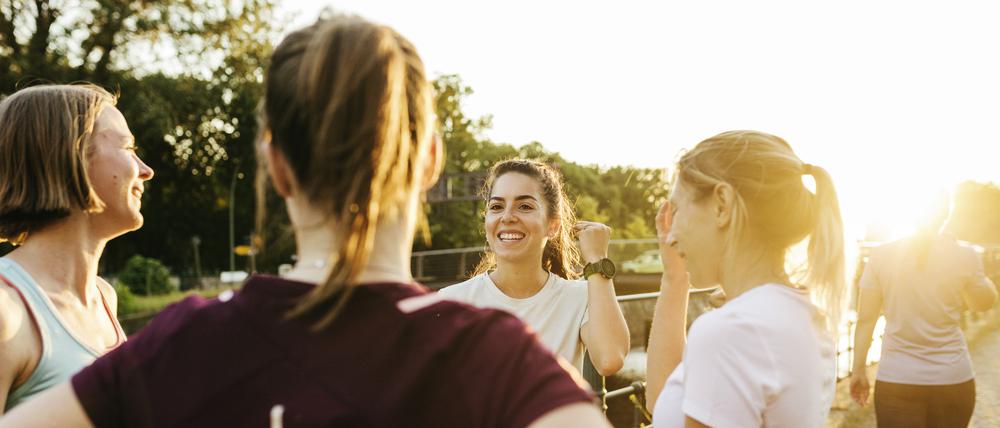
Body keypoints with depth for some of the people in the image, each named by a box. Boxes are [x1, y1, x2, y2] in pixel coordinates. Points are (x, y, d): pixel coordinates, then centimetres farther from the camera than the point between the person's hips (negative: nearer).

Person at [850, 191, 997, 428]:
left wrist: (859, 370, 6)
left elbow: (865, 319, -2)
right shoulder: (965, 256, -4)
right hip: (954, 380, 1)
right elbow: (985, 302, 15)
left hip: (896, 381, -1)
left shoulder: (881, 255, -4)